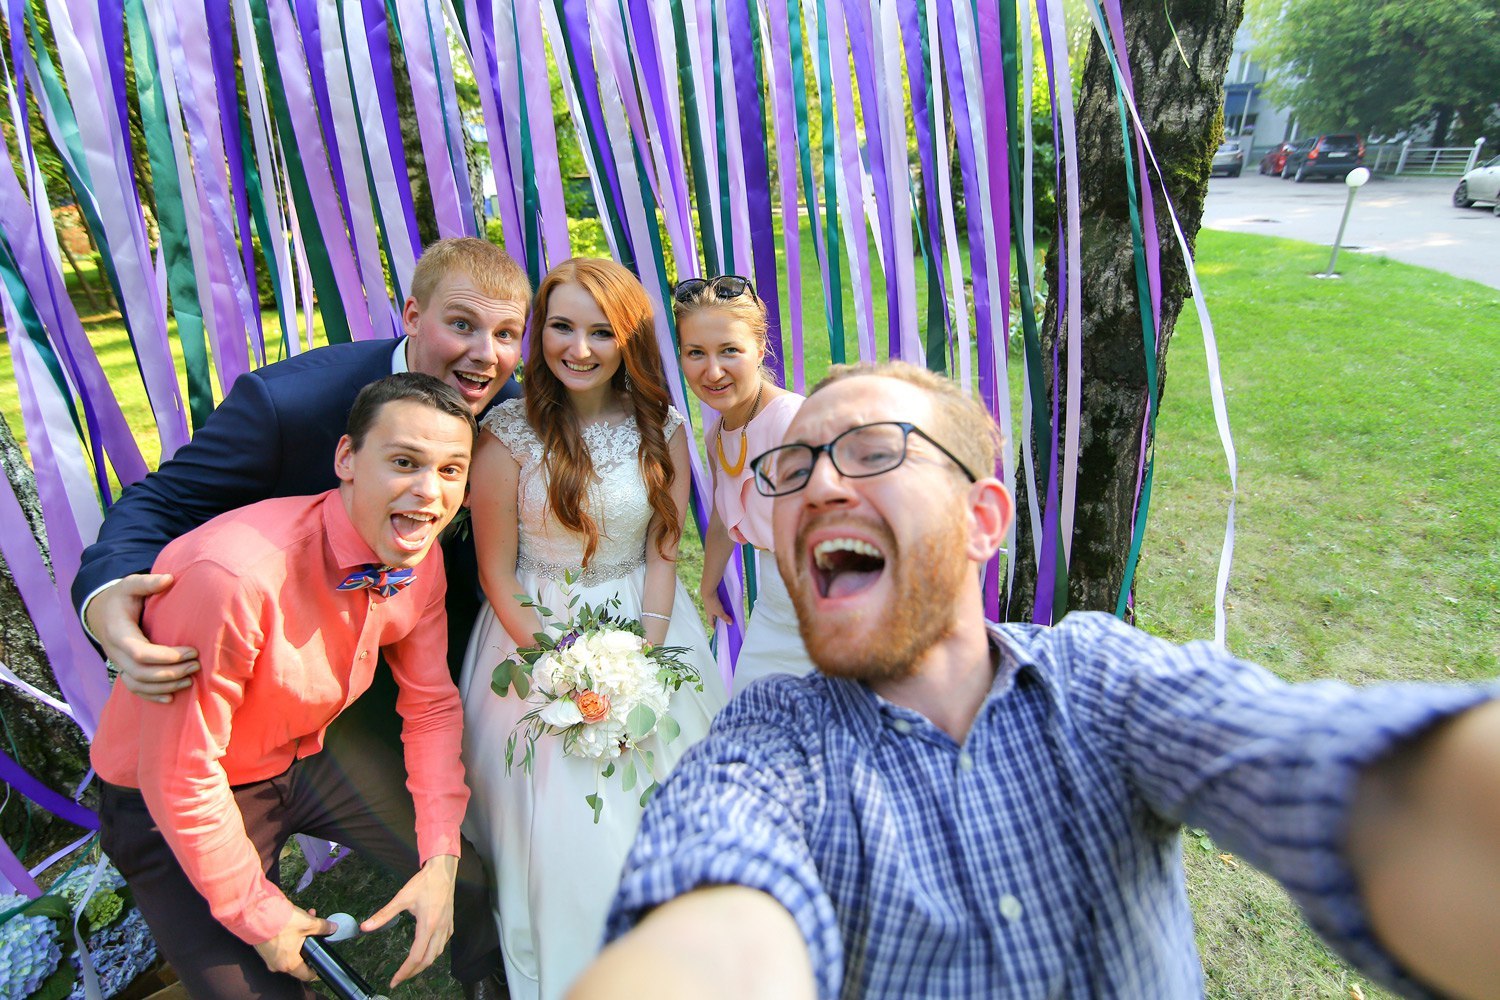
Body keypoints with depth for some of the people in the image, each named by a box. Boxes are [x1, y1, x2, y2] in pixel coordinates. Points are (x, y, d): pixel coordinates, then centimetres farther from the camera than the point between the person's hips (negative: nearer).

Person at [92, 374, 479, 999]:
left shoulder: (420, 560, -16)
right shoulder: (233, 574, -37)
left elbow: (430, 706, -4)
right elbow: (179, 777, -26)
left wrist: (441, 859, -10)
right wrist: (260, 916, -13)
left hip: (306, 758, 5)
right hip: (172, 805, -4)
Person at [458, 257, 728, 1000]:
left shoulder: (662, 430, -6)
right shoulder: (509, 432, -15)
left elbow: (661, 553, -3)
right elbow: (496, 570, -9)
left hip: (645, 626, 3)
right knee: (561, 811, 5)